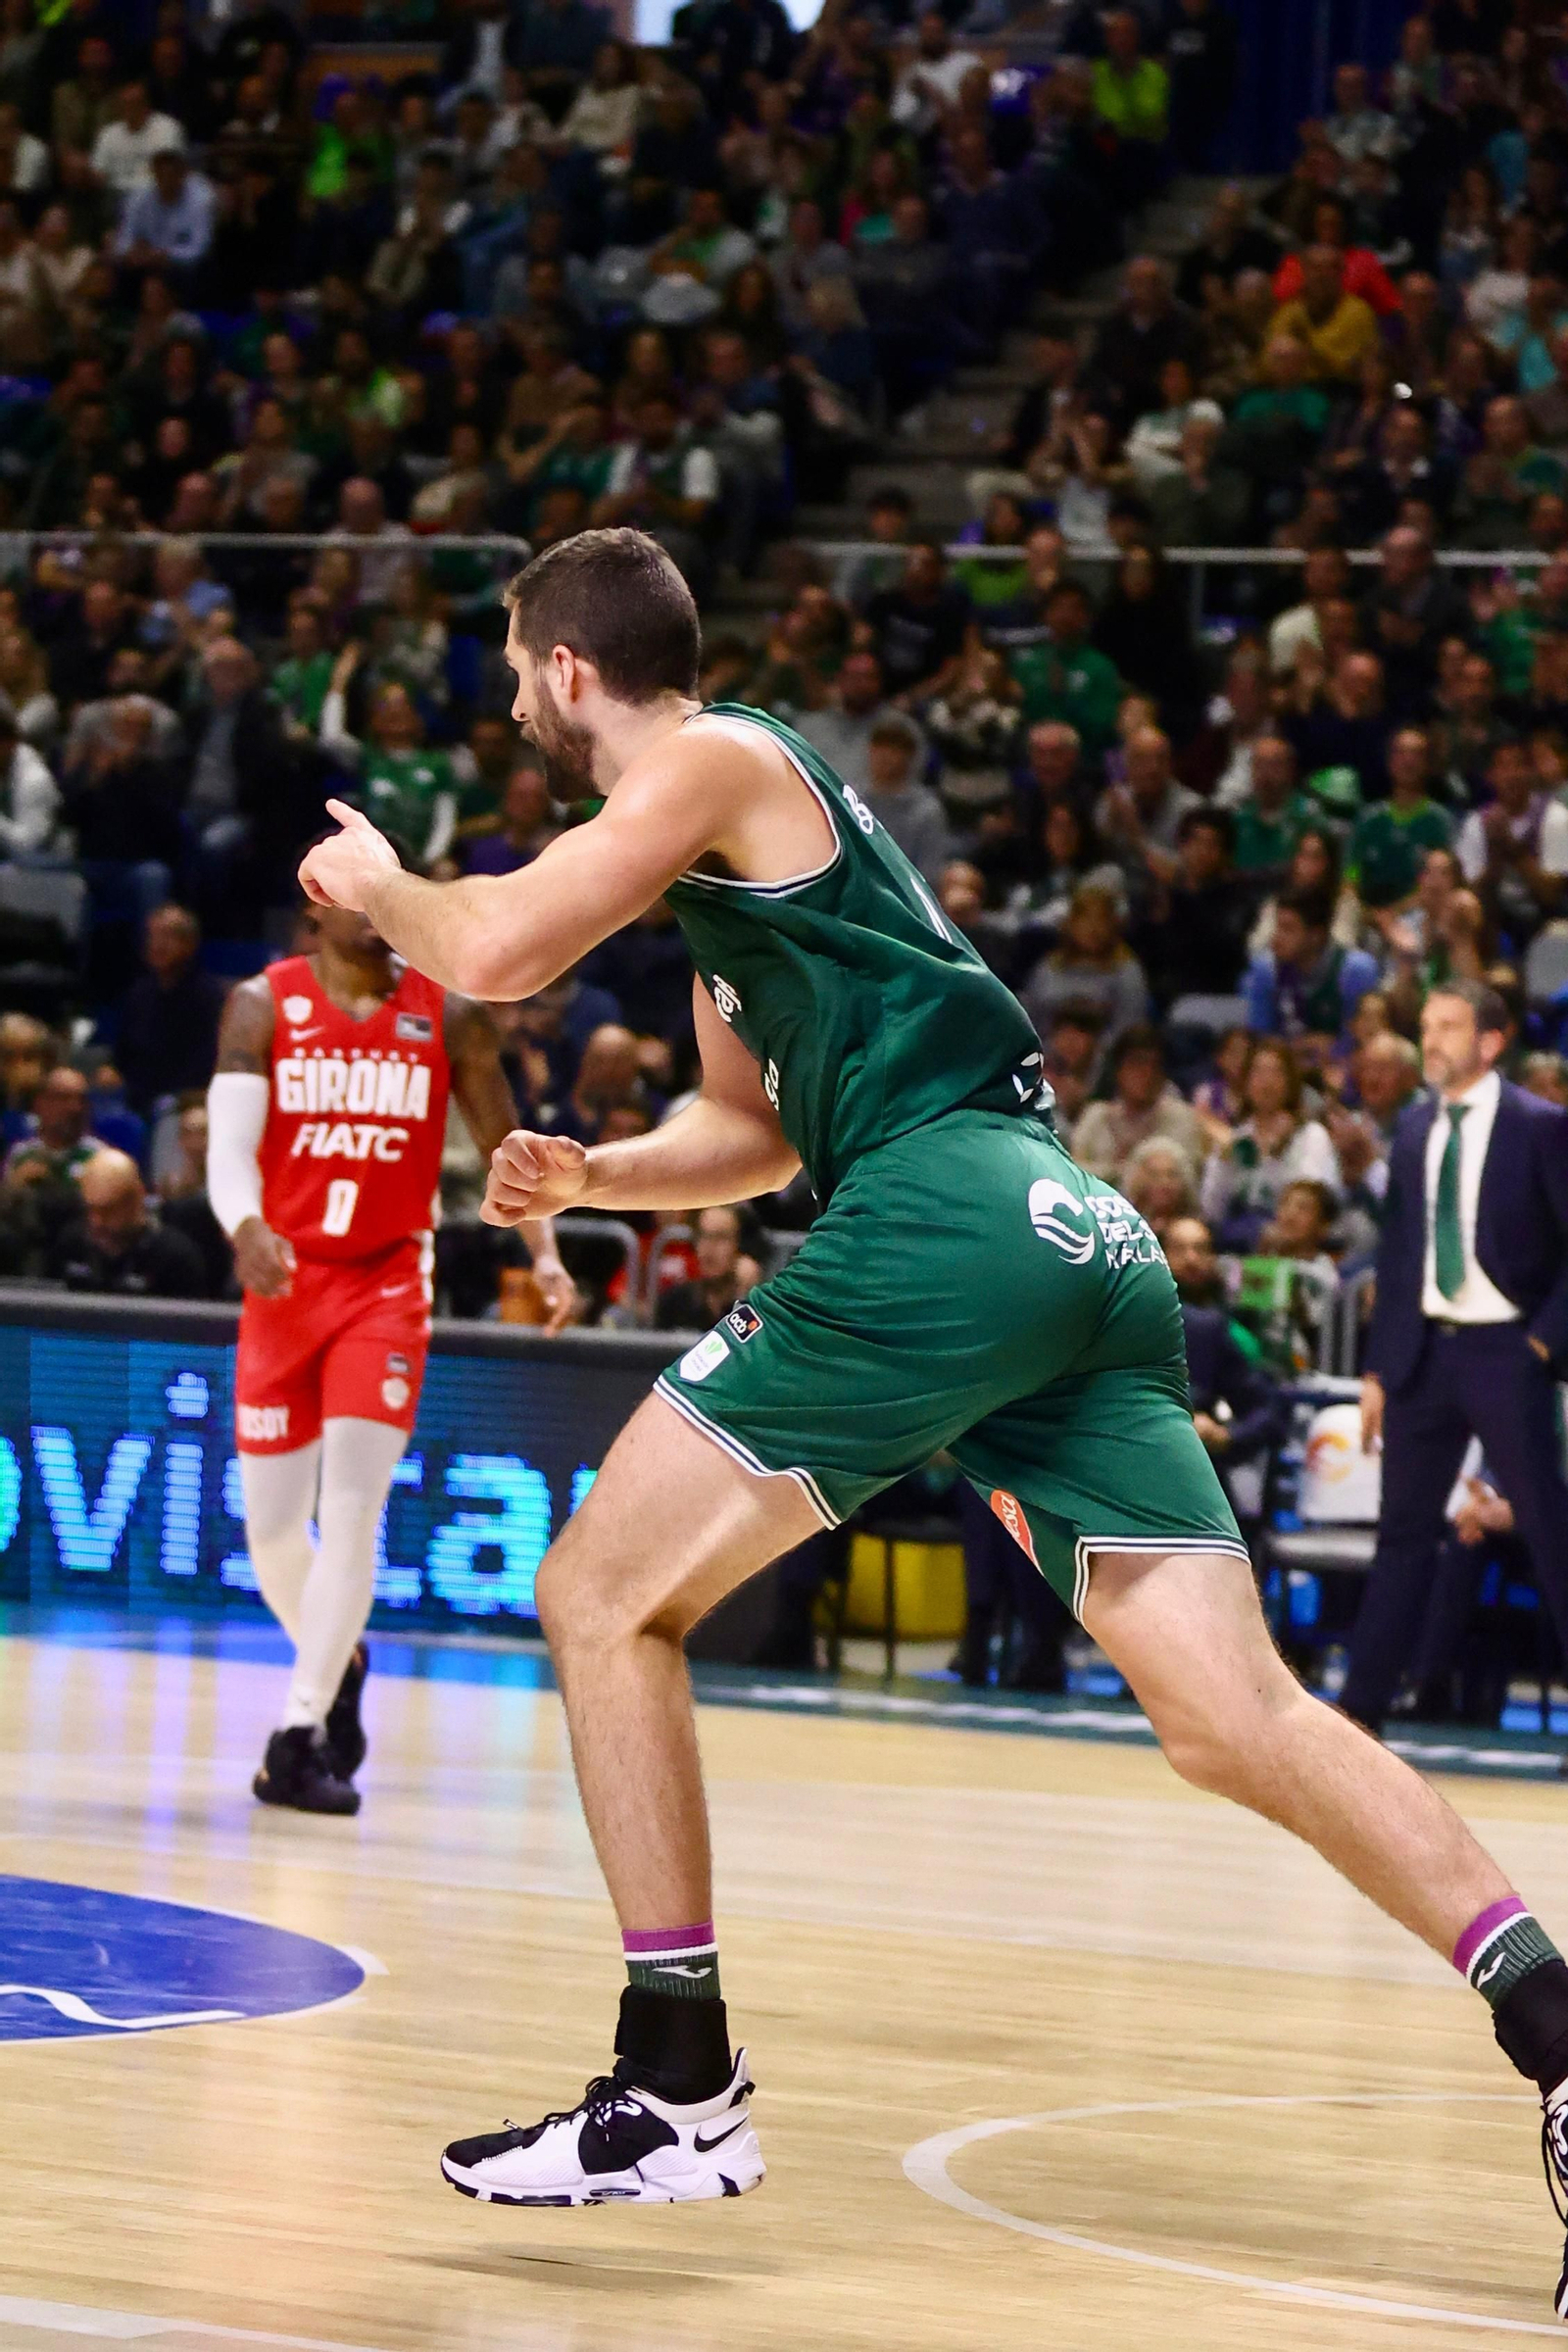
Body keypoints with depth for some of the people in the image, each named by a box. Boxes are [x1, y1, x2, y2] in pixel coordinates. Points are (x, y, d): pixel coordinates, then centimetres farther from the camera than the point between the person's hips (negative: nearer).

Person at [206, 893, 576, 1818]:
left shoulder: (449, 1015, 0)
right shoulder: (264, 1005, -2)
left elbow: (505, 1147, 6)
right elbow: (229, 1150, -11)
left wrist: (547, 1254, -10)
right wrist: (246, 1228, -32)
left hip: (387, 1280, -1)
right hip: (285, 1279, 1)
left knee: (351, 1508, -16)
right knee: (272, 1522, 5)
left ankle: (302, 1732, -14)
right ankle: (339, 1663, 34)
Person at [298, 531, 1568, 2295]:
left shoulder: (713, 764, 2)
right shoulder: (734, 814, 30)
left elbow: (492, 954, -10)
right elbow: (756, 1128, 37)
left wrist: (377, 888, 12)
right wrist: (592, 1175, 19)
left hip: (942, 1219, -9)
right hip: (1073, 1242, 9)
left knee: (600, 1598, 1)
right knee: (1238, 1720, -1)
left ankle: (679, 2092, -1)